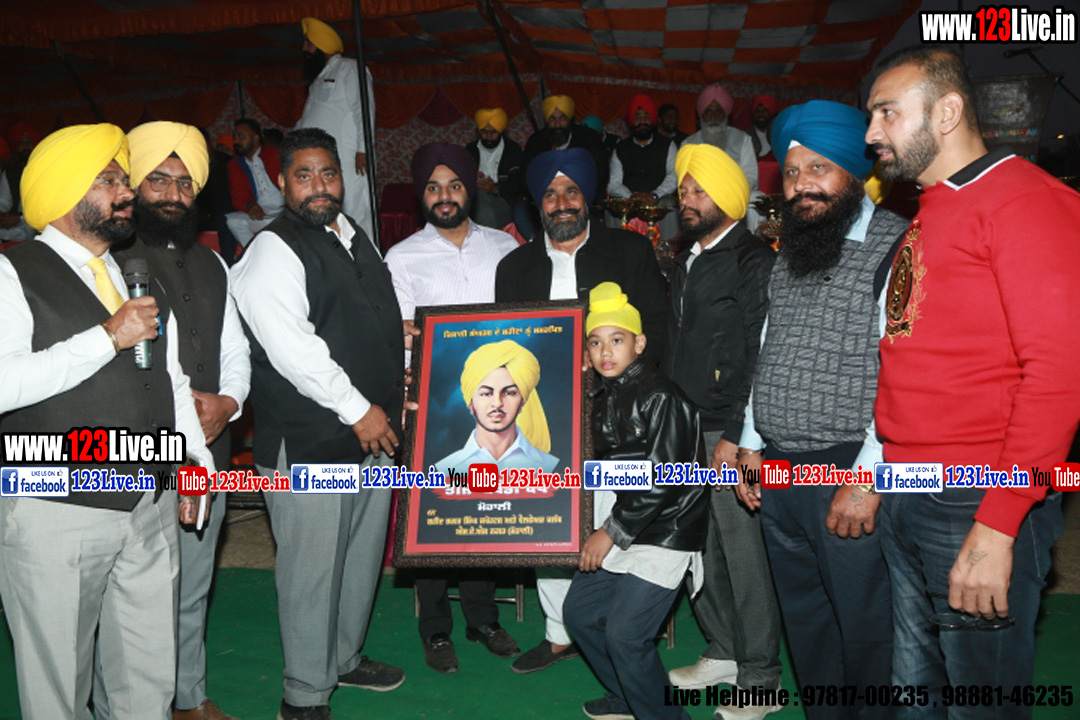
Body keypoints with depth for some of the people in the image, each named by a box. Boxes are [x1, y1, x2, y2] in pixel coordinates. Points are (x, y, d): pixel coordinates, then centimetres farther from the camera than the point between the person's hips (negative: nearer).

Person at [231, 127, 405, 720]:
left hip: (375, 433, 9)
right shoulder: (272, 252, -11)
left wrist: (394, 394, 16)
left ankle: (344, 657, 40)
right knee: (312, 570, 1)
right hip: (309, 445, -8)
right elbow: (292, 349, -21)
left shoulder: (355, 237, 16)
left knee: (364, 556, 20)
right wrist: (358, 409, -19)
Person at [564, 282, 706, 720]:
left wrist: (613, 532, -17)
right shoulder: (604, 397, 8)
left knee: (625, 634, -11)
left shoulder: (661, 397, -18)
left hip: (665, 533, -9)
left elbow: (663, 480, -21)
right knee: (580, 611, 14)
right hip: (622, 526, 9)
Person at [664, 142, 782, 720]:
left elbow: (759, 357, -14)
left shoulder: (753, 262, -8)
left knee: (743, 550, 0)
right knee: (700, 545, 13)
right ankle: (723, 652, 30)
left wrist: (734, 435, -17)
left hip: (729, 433, -7)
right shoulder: (686, 263, 17)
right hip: (685, 430, 8)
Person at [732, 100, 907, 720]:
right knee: (805, 623, 19)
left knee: (864, 629, 7)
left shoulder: (897, 247, -10)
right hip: (777, 475, 7)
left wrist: (865, 480, -19)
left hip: (849, 476, -7)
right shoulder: (789, 253, 14)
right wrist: (753, 444, 14)